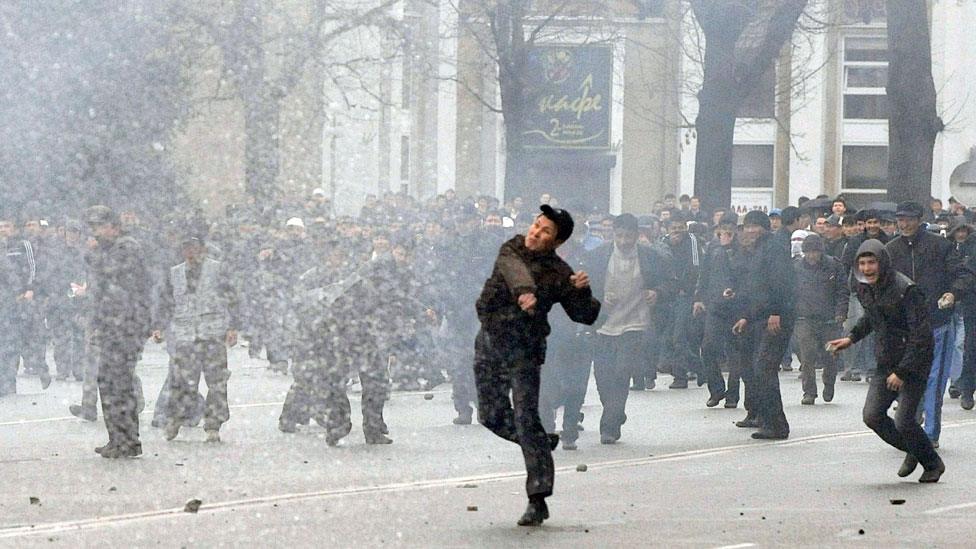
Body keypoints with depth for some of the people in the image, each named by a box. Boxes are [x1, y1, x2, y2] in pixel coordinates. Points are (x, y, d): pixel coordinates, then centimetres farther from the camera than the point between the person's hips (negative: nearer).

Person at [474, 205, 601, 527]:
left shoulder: (559, 275, -9)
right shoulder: (513, 249, -1)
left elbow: (585, 317, -4)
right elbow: (514, 270, -25)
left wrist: (582, 291, -24)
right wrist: (524, 291, -46)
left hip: (523, 350, -5)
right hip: (489, 343, 5)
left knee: (526, 419, -12)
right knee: (491, 416, 12)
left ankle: (538, 500, -11)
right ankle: (544, 442, 36)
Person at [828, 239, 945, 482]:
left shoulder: (906, 290, -21)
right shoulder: (864, 288, 3)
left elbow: (921, 336, -22)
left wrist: (902, 371, -23)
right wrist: (852, 338, 18)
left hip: (914, 363, -7)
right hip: (886, 362, 7)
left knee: (903, 422, -12)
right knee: (872, 416, -5)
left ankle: (933, 464, 15)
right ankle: (913, 451, 21)